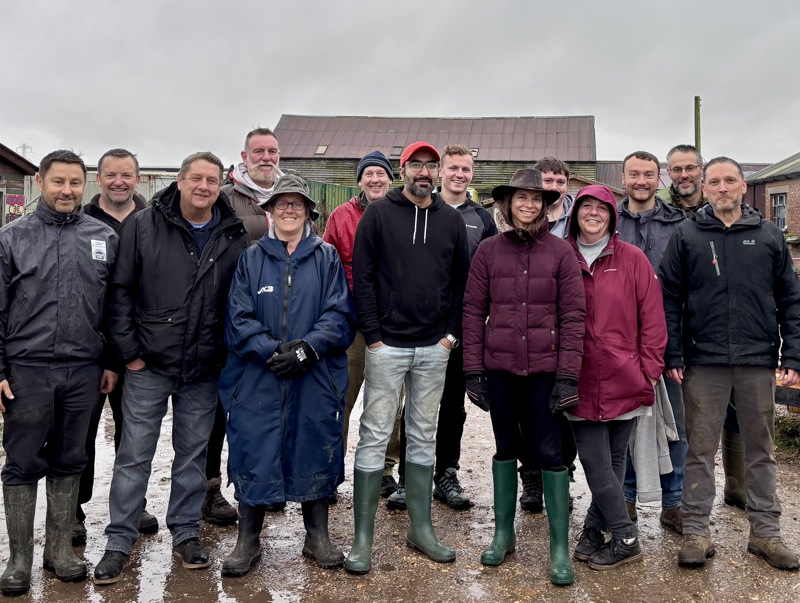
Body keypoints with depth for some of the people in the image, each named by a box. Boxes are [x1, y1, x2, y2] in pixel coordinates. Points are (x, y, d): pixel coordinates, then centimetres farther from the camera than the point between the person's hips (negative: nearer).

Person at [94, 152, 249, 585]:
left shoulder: (235, 237, 0)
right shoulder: (144, 225, -4)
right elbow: (121, 290, -2)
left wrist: (229, 353, 2)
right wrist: (129, 350, -6)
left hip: (204, 371, 2)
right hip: (148, 366, -1)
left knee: (193, 454, 13)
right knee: (134, 456, 6)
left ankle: (185, 533, 28)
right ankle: (119, 541, 18)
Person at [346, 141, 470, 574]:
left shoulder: (451, 220, 8)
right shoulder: (378, 213, -2)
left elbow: (460, 281, 10)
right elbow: (361, 277, -6)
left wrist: (452, 333, 1)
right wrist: (372, 335, -10)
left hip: (434, 348, 4)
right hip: (387, 344, -3)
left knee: (424, 437, 11)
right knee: (375, 436, -1)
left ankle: (421, 529, 22)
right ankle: (363, 539, 6)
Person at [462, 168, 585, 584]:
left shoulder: (561, 252, -1)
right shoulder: (488, 251, 2)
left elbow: (573, 315, -3)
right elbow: (473, 312, 3)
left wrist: (568, 375, -9)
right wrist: (473, 371, -1)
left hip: (545, 368, -2)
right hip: (499, 367, 2)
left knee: (550, 453, 1)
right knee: (506, 448, 14)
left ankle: (560, 549, 12)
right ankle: (503, 534, 28)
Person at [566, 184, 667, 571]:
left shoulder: (633, 259, 1)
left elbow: (652, 317, 1)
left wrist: (650, 369, -4)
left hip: (624, 380, 0)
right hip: (581, 382, 1)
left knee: (614, 460, 8)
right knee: (595, 461, 0)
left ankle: (594, 527, 23)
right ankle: (625, 537, 13)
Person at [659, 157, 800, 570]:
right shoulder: (687, 237, 4)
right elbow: (670, 299, 1)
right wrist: (672, 357, -7)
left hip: (759, 362, 2)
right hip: (703, 363, -1)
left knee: (760, 448, 11)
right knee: (700, 449, 4)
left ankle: (765, 531, 22)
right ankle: (696, 531, 13)